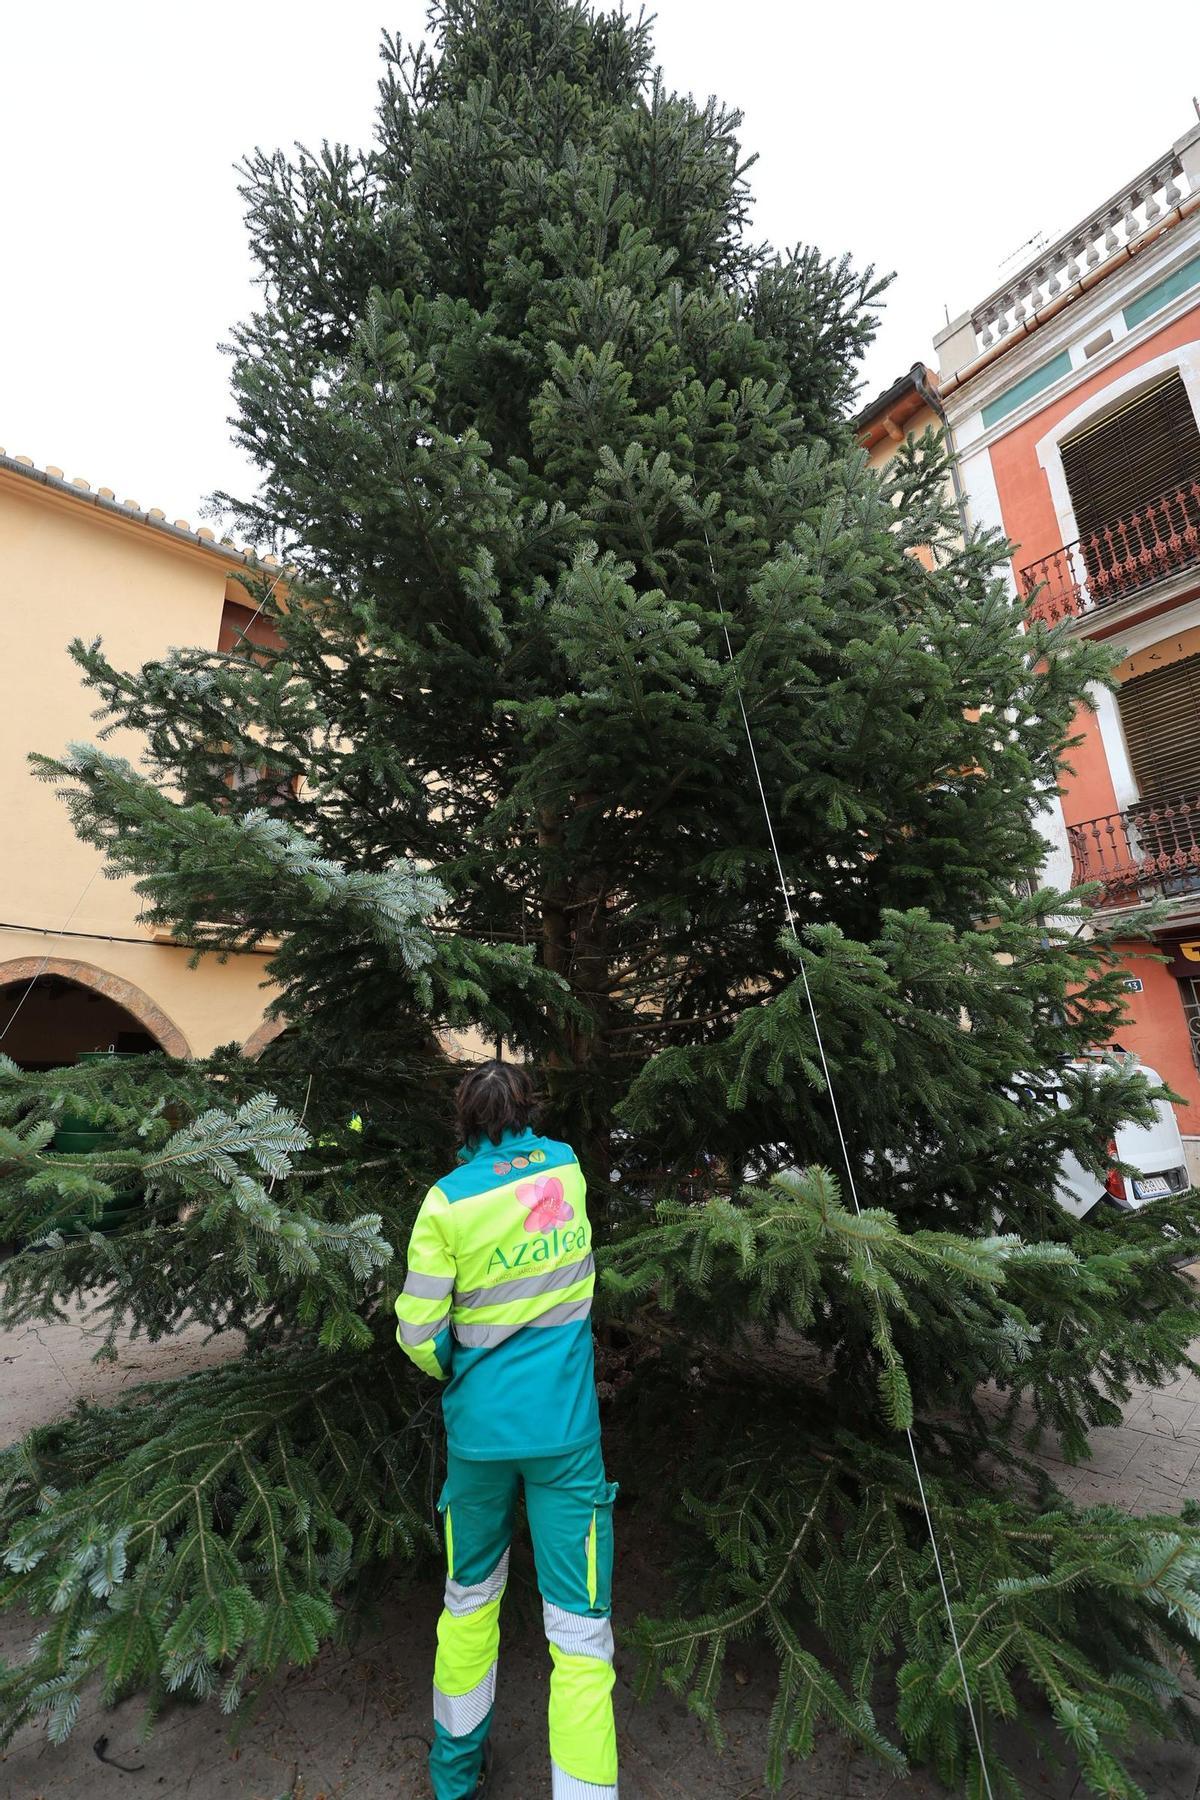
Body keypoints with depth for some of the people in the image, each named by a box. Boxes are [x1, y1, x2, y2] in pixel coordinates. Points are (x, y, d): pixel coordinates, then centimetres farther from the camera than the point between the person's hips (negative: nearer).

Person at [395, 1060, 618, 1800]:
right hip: (564, 1429, 0)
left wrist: (454, 1371, 9)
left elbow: (419, 1332, -9)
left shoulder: (448, 1199, -13)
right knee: (580, 1626, 8)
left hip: (479, 1428, 1)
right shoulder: (568, 1166, -7)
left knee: (470, 1600, 25)